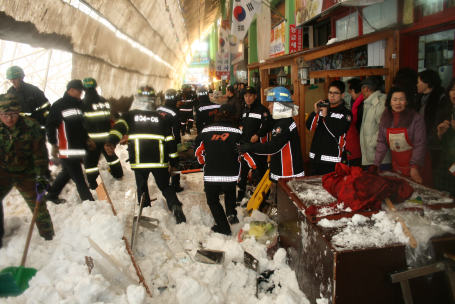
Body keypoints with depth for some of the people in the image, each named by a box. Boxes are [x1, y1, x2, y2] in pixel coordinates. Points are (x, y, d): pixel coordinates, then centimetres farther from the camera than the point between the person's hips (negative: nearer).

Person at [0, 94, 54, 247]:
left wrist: (41, 175, -16)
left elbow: (39, 153, -13)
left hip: (26, 173, -2)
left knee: (38, 205, 4)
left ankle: (48, 237, 22)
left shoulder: (31, 126, -18)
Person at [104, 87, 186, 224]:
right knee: (165, 186, 15)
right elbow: (170, 139, 11)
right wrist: (173, 162, 16)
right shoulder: (159, 118, 13)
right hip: (159, 160, 2)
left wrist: (111, 142, -26)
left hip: (139, 161, -1)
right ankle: (175, 205, -8)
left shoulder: (129, 115, 8)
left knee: (142, 187, 17)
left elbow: (119, 128, -11)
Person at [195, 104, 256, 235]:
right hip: (231, 174, 1)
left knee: (213, 200, 20)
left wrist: (203, 162, 32)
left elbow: (198, 151, 12)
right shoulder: (236, 132, -3)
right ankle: (231, 213, 17)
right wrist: (254, 167, 12)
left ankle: (223, 227, 17)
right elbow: (246, 152, -2)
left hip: (210, 175, 0)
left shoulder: (206, 131, 3)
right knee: (230, 192, 33)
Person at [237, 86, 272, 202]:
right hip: (245, 144, 7)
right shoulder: (245, 110, 16)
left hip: (258, 144, -7)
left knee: (262, 169, 2)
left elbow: (267, 125, -18)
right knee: (243, 168, 13)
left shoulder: (262, 110, -11)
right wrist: (240, 126, 13)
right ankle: (241, 190, 25)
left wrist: (257, 135, -26)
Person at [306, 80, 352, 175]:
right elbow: (310, 127, 5)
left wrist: (326, 116, -12)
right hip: (315, 157, 5)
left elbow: (338, 132, -15)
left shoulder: (346, 113, -1)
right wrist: (315, 112, -9)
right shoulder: (322, 108, 13)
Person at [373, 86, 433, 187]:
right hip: (397, 166, 4)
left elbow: (420, 145, -13)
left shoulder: (416, 118, -11)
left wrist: (414, 166, -20)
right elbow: (381, 142, 3)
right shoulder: (385, 118, 2)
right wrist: (376, 164, -3)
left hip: (417, 165, -3)